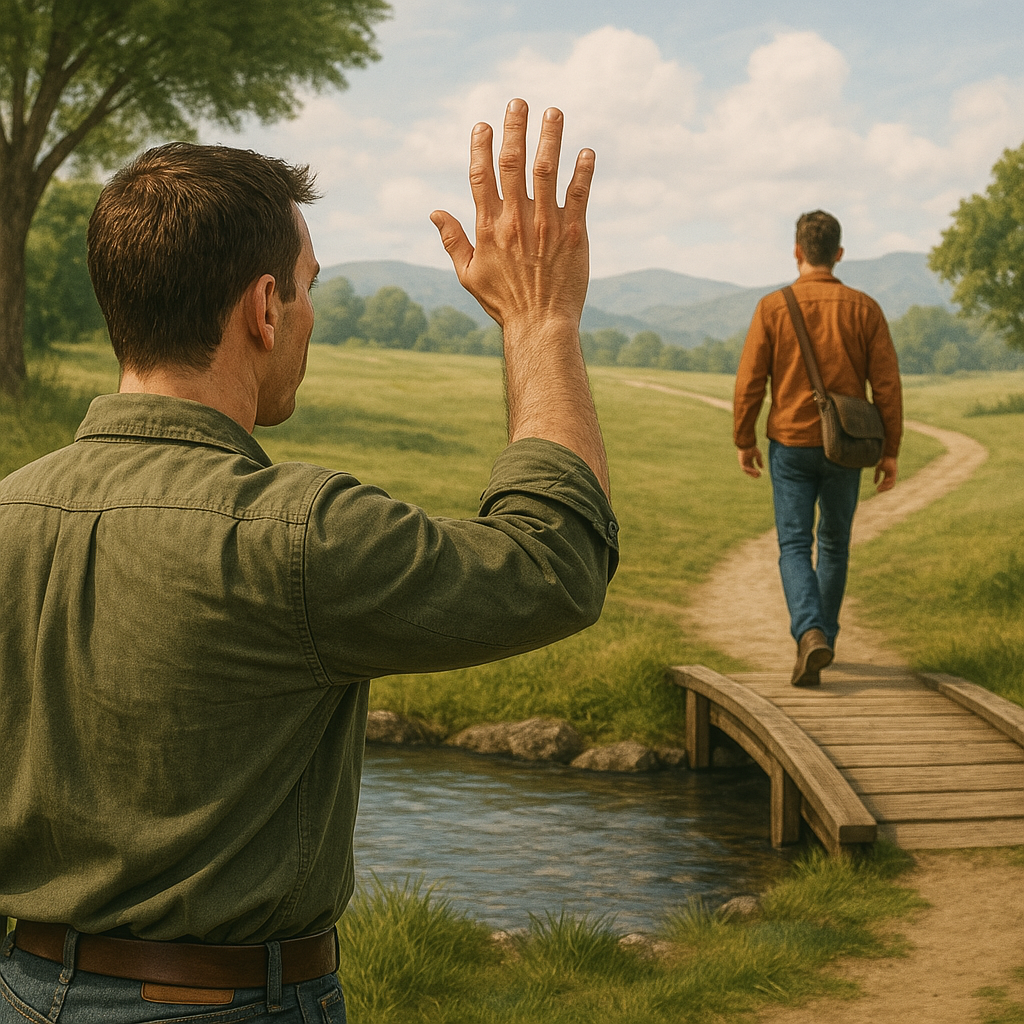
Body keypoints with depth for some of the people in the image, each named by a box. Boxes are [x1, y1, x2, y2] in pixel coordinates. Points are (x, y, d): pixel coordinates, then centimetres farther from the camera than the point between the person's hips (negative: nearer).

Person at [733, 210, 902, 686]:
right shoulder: (863, 309, -3)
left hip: (791, 447, -2)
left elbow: (749, 382, -7)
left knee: (794, 546, 0)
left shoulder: (772, 307, -7)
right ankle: (824, 638, 29)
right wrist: (890, 451, 2)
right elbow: (887, 384, -5)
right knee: (834, 545, 18)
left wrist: (744, 441, 6)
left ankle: (810, 634, -23)